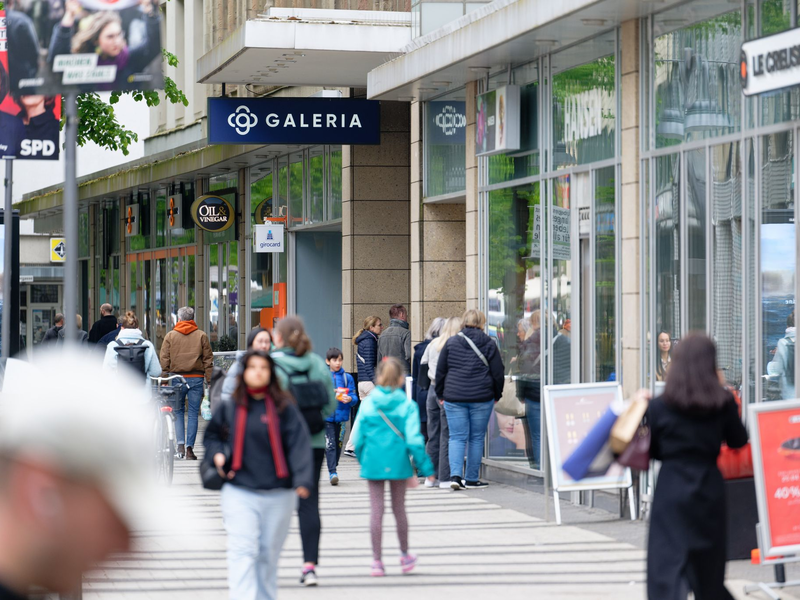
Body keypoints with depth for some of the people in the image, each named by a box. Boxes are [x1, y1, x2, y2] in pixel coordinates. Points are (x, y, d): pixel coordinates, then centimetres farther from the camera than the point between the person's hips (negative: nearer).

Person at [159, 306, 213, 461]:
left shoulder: (170, 336, 4)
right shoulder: (201, 336, 4)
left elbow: (164, 360, 3)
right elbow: (208, 359, 3)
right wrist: (209, 381, 5)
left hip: (177, 378, 0)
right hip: (196, 378, 0)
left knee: (177, 412, 12)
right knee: (193, 413, 4)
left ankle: (180, 445, -1)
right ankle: (190, 448, 0)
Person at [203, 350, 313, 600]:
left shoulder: (285, 408, 0)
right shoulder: (229, 407, 4)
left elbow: (299, 443, -8)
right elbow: (211, 436, 21)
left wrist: (302, 480, -21)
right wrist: (217, 453, 0)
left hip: (278, 494, 0)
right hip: (239, 492, 0)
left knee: (269, 556, 10)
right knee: (243, 552, -13)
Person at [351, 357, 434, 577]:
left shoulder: (367, 405, -2)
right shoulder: (407, 406, -6)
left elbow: (358, 438, 1)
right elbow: (413, 439, -11)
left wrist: (363, 461, 15)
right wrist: (424, 468, -5)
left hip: (373, 462, 0)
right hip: (398, 463, 0)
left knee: (376, 510, 3)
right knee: (399, 509, 15)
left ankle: (377, 561, 4)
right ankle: (405, 556, 30)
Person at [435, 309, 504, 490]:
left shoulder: (451, 342, 4)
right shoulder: (489, 344, 1)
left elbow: (440, 371, 6)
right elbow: (498, 373, 1)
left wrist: (441, 394, 17)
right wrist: (496, 395, 14)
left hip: (454, 398, 1)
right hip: (481, 398, -1)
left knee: (457, 437, 3)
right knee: (477, 438, 8)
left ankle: (455, 475, -14)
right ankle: (472, 479, 10)